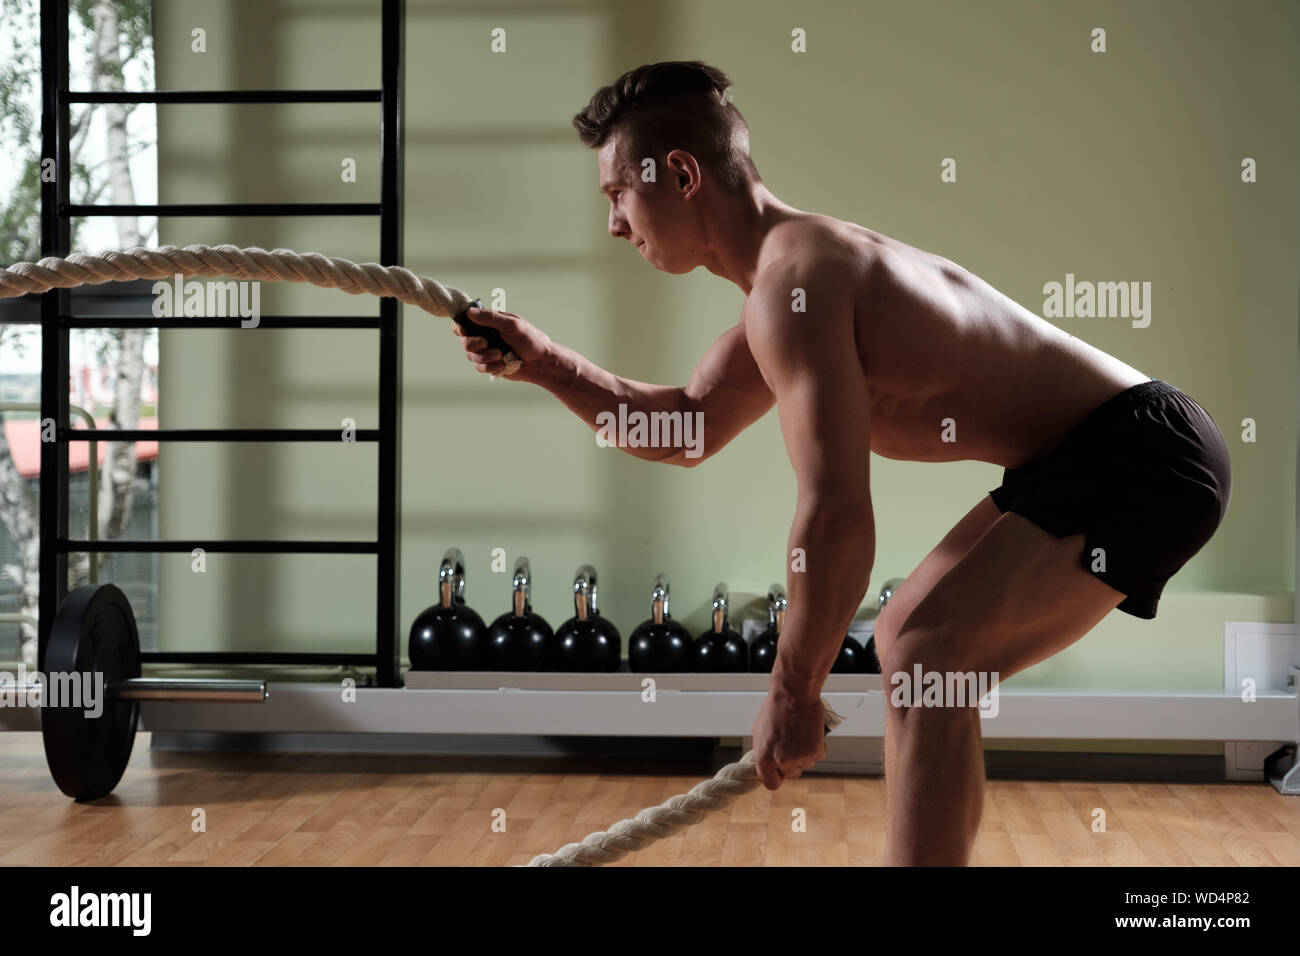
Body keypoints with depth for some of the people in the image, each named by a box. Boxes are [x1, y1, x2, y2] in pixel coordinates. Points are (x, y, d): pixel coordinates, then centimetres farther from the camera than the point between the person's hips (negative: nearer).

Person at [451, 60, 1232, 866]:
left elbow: (836, 514, -26)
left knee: (931, 659, -23)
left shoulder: (792, 283, -20)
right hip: (1100, 452, 11)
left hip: (1143, 455, -11)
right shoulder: (806, 260, 13)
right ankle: (936, 854, 29)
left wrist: (793, 694, -17)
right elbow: (682, 430, 24)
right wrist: (549, 364, 14)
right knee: (908, 637, 20)